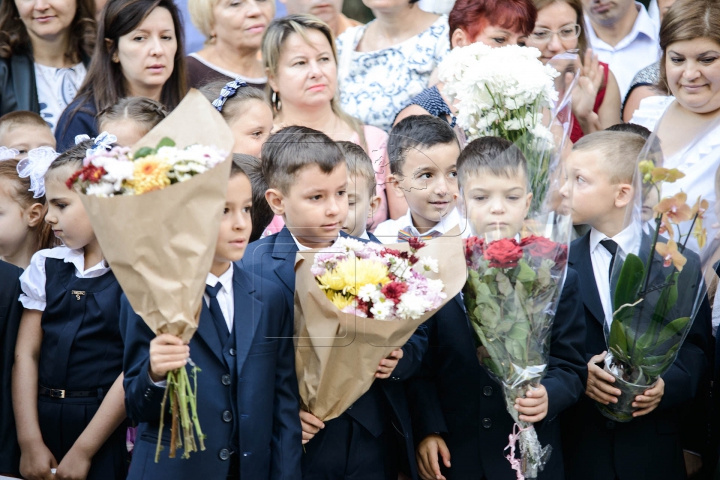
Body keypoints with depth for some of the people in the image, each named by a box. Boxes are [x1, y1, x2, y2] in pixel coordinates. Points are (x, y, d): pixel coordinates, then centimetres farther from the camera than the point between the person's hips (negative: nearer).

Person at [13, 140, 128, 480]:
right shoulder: (46, 266, 7)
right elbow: (26, 354, 3)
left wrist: (83, 451, -12)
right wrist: (30, 442, -6)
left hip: (109, 436, -4)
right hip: (45, 424, 4)